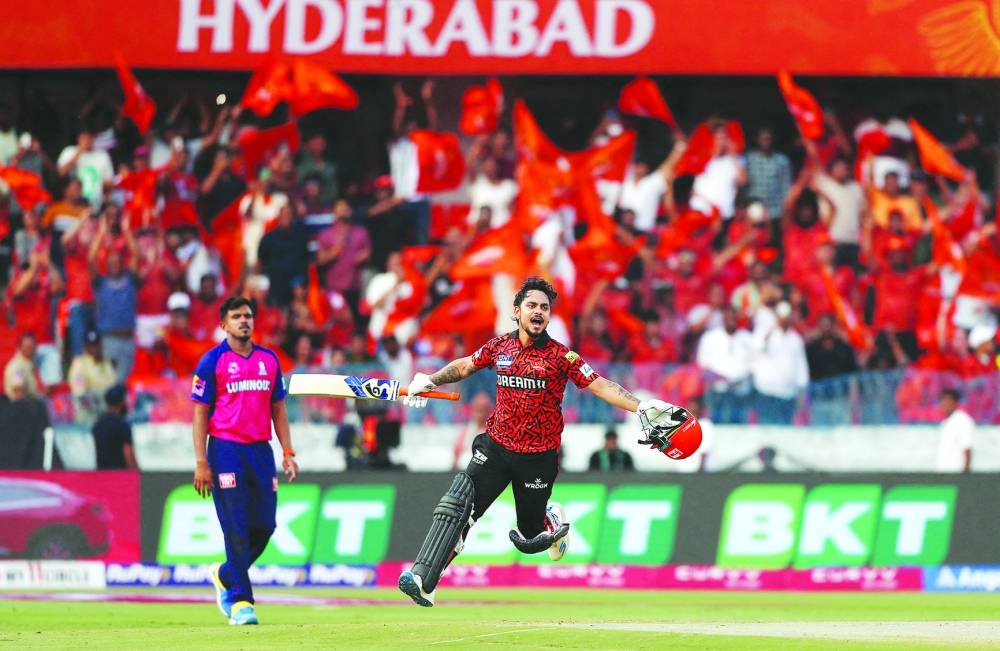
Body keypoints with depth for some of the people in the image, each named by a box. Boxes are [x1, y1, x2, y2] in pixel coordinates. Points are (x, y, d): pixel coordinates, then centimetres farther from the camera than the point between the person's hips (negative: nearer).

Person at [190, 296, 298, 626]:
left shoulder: (269, 359, 13)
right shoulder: (212, 361, -1)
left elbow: (278, 409, 17)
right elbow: (200, 413, -3)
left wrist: (288, 453, 8)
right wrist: (201, 463, -10)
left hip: (261, 450, 5)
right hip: (226, 450, -5)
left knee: (264, 524, 3)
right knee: (237, 528, -8)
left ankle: (225, 575, 27)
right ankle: (240, 600, -3)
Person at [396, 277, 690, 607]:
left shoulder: (561, 356, -5)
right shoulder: (499, 347, 4)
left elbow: (601, 386, -12)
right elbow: (463, 367, 22)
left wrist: (642, 408, -24)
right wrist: (430, 381, 11)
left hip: (538, 457, -2)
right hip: (495, 447, 2)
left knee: (530, 538, 6)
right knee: (458, 504, -19)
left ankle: (554, 519, 43)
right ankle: (421, 579, -23)